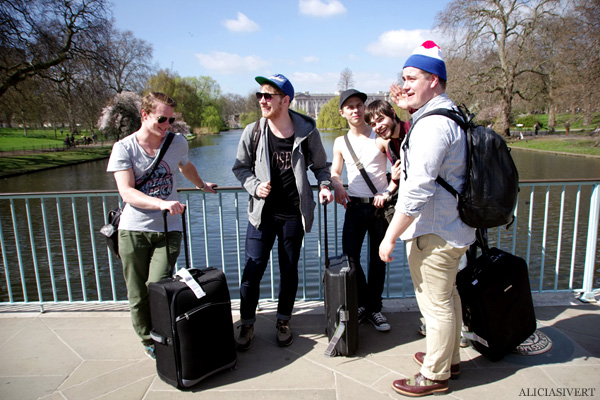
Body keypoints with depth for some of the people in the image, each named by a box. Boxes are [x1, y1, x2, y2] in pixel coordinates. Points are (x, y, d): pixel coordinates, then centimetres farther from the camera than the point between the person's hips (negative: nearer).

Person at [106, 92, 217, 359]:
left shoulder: (178, 142, 7)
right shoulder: (124, 148, -2)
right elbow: (126, 192, -12)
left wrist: (202, 185, 45)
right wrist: (162, 203, -26)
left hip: (167, 229, 1)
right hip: (133, 230, 0)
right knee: (138, 296, 5)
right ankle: (148, 342, 27)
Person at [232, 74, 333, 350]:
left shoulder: (307, 131, -4)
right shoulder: (253, 132, -3)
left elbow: (320, 166, 8)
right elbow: (241, 167, 8)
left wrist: (324, 186, -10)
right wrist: (255, 186, -9)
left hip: (294, 214, 0)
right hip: (261, 213, 0)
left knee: (289, 269, 12)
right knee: (252, 269, 1)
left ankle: (283, 321, 32)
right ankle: (246, 323, 22)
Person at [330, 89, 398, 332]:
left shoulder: (380, 138, -3)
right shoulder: (340, 143, 7)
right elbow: (334, 172, 14)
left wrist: (388, 193, -14)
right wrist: (338, 187, -7)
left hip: (379, 205, -2)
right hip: (354, 205, 2)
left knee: (378, 259, 6)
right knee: (349, 256, -3)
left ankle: (374, 308, 22)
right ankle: (362, 304, 19)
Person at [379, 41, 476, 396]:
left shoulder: (433, 123, -21)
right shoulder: (452, 115, 13)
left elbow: (418, 189, -26)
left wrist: (391, 236, -21)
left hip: (433, 232, -11)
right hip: (453, 226, 11)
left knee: (436, 303, 4)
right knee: (447, 296, 22)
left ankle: (435, 376, 22)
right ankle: (450, 358, 40)